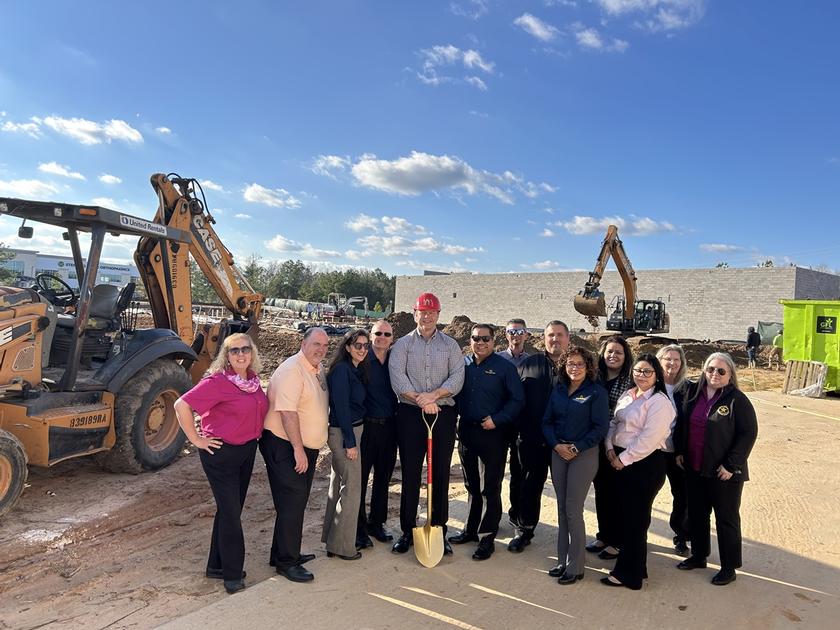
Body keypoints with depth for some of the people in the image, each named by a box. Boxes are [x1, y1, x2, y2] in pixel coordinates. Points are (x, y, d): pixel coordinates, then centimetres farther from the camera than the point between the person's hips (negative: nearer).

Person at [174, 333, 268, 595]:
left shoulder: (253, 378, 3)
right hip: (221, 452, -7)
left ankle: (217, 565, 32)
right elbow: (181, 405, -20)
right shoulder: (217, 381, -18)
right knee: (230, 511, -1)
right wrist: (196, 439, -16)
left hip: (247, 450, 7)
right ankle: (232, 574, 14)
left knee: (231, 509, 17)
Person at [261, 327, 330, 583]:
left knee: (297, 502, 17)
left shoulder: (319, 369, 10)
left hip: (306, 447, 9)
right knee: (291, 504, -5)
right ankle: (286, 561, 8)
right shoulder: (292, 370, -19)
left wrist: (307, 449, 16)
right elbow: (287, 413, -24)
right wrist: (298, 450, -24)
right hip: (284, 446, -9)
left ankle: (285, 553, 31)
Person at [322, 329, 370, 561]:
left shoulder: (356, 370, 11)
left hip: (352, 430, 10)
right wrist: (350, 442, -19)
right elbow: (341, 407, -20)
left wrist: (352, 438, 10)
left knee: (338, 484, 16)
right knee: (352, 487, -2)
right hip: (344, 433, -10)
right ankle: (343, 546, 10)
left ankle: (332, 541, 29)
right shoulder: (342, 369, -16)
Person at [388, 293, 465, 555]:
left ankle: (439, 531, 18)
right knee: (410, 474, 5)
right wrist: (421, 401, -16)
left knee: (440, 475, 6)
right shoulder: (403, 344, 6)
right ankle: (407, 531, 18)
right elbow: (397, 378, -6)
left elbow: (457, 377, -2)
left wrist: (434, 395, -17)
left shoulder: (450, 345, 9)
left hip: (443, 413, 1)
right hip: (410, 414, -1)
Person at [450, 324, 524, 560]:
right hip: (466, 431, 5)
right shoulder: (462, 364, 6)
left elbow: (517, 399, -7)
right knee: (472, 485, 17)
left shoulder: (504, 367, -6)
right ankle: (471, 530, 31)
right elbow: (453, 393, 14)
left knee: (490, 488, 2)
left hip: (493, 433, -4)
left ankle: (487, 538, 12)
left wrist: (497, 419, -16)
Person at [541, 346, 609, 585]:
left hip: (584, 455, -5)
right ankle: (563, 560, 20)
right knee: (562, 508, 9)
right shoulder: (558, 390, 10)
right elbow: (547, 421, 10)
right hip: (558, 453, 5)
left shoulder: (597, 392, -6)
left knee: (573, 510, -4)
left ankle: (575, 567, 8)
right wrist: (556, 445, -6)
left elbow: (600, 427, -9)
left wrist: (576, 448, -14)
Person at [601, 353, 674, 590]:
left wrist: (624, 459, -17)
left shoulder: (659, 402, -14)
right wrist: (610, 449, -2)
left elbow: (648, 439, -20)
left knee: (636, 518, 3)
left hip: (646, 464, -8)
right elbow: (613, 423, 13)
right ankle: (634, 567, 31)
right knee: (625, 513, 15)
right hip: (621, 461, 8)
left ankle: (629, 574, 17)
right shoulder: (627, 396, 12)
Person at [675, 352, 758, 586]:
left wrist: (731, 465, -16)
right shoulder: (693, 393, 4)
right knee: (696, 514, 17)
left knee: (727, 519, 8)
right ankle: (698, 556, 35)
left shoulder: (737, 400, -12)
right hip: (694, 468, 6)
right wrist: (680, 451, 8)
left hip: (724, 473, -6)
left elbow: (749, 432, -14)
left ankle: (729, 568, 22)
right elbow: (682, 423, 14)